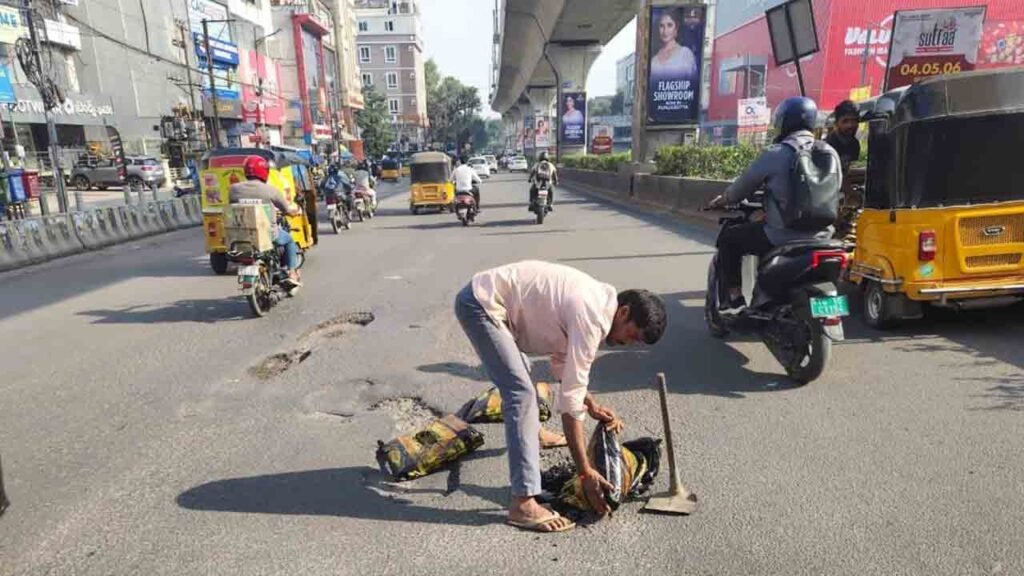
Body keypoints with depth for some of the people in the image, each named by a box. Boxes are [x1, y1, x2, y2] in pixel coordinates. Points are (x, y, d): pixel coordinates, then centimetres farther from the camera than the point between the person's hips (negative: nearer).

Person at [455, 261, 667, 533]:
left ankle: (528, 433, 57)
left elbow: (562, 360, 17)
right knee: (521, 393, -19)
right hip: (480, 304, -11)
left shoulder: (599, 300, 6)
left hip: (485, 296, 11)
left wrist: (592, 405, 9)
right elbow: (570, 399, -23)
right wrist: (585, 472, -20)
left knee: (518, 378, 30)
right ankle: (523, 503, -17)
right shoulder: (591, 317, -23)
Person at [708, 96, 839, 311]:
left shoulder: (775, 154, -12)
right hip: (821, 236, 6)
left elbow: (744, 185, -2)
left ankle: (735, 298, 10)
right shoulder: (830, 153, 6)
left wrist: (723, 200, 19)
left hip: (782, 238, -6)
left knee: (728, 239, 12)